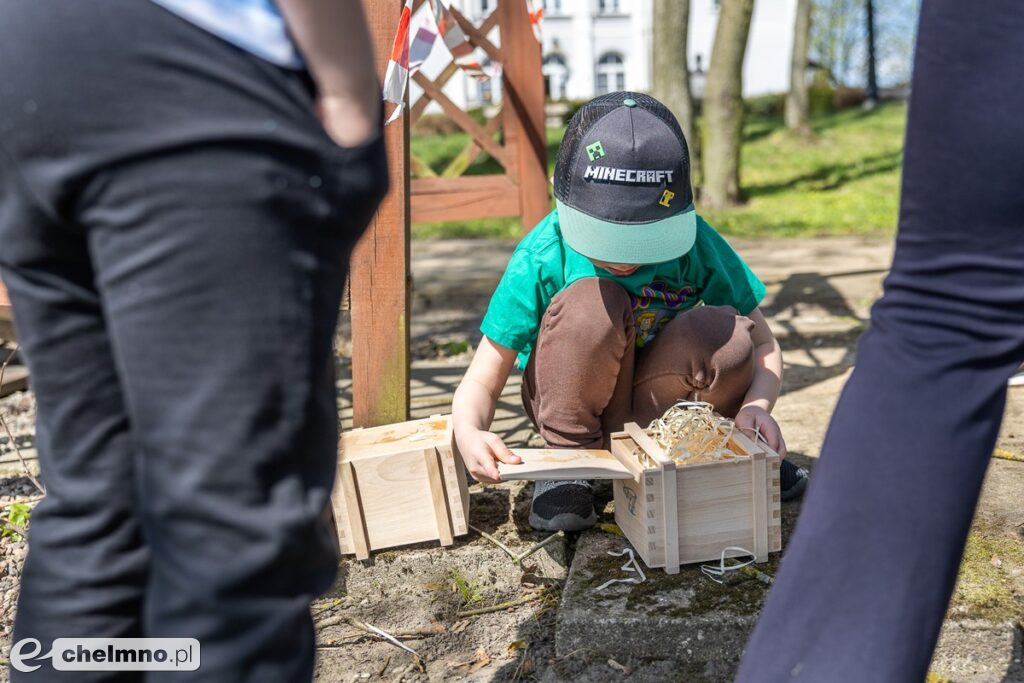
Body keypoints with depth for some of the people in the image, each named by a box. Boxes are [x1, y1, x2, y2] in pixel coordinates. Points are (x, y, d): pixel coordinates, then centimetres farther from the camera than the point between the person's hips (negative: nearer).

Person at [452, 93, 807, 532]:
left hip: (653, 397, 2)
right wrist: (469, 434, -42)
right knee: (591, 302, -33)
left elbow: (762, 343, -9)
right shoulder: (542, 258, -24)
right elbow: (482, 382, -20)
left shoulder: (695, 244, -19)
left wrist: (756, 405, -30)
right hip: (574, 400, -2)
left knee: (727, 334, -30)